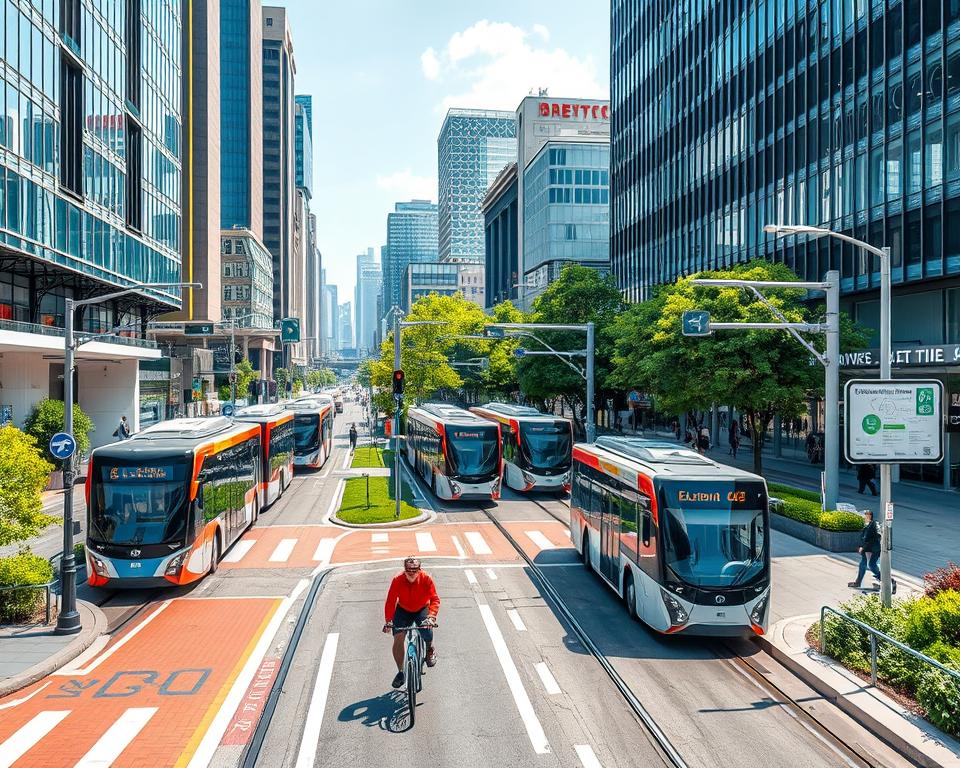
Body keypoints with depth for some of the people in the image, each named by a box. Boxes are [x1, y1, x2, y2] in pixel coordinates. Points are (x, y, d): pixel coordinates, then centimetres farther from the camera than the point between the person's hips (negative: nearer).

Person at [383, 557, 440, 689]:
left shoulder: (426, 579, -24)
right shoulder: (397, 580, -24)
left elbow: (435, 599, -27)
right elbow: (390, 602, -23)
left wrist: (431, 616, -43)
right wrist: (388, 621, -34)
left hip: (422, 609, -1)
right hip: (403, 610, 1)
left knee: (427, 634, -25)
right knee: (398, 638, -16)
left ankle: (430, 649, 13)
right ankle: (400, 671, 4)